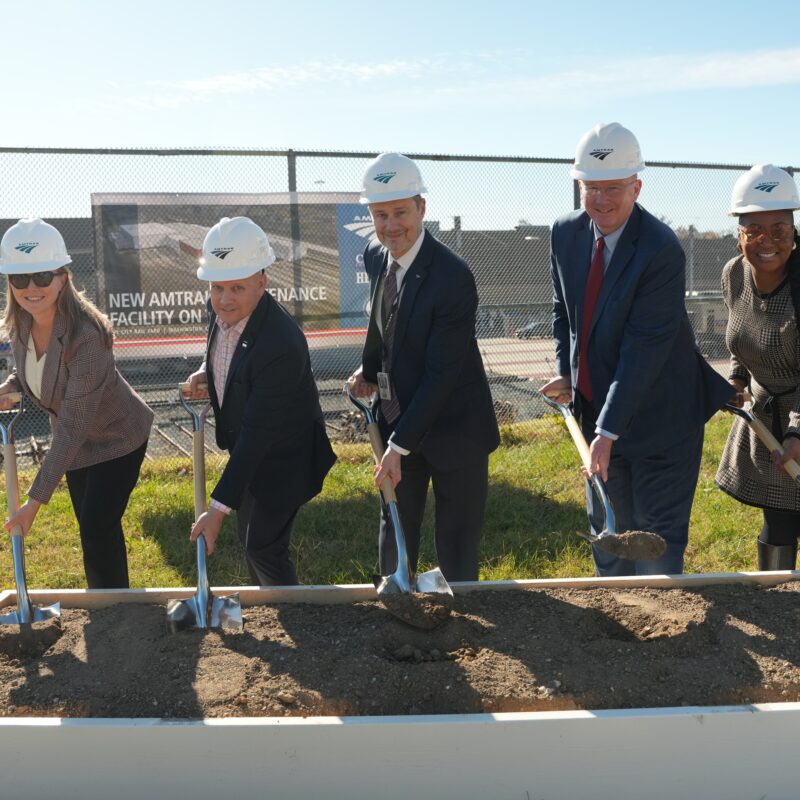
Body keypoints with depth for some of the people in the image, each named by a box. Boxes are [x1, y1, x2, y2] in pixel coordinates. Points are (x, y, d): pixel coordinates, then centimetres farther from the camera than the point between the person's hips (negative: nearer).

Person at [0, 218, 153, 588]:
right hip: (76, 443, 7)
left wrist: (36, 499, -34)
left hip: (116, 440, -7)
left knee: (97, 528, -6)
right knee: (90, 526, 17)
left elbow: (73, 427, -34)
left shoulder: (86, 334, -35)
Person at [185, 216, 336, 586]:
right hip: (243, 445, 9)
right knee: (250, 538, 23)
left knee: (263, 546, 2)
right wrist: (206, 373, -9)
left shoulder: (281, 345, -36)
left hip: (280, 458, -8)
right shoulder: (221, 309, -12)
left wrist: (218, 509, -32)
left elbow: (257, 435, -34)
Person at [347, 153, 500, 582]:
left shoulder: (453, 277, -24)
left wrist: (400, 446, -23)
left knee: (457, 547, 7)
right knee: (395, 529, 18)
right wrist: (369, 369, 1)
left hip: (452, 427, -6)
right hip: (397, 419, 6)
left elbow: (442, 373, -24)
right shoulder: (375, 256, -2)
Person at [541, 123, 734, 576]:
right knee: (608, 531, 18)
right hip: (597, 405, 6)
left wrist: (609, 429, -28)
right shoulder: (565, 234, -2)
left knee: (658, 532, 3)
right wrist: (566, 371, -1)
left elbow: (645, 347, -26)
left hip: (658, 415, -6)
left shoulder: (662, 249, -23)